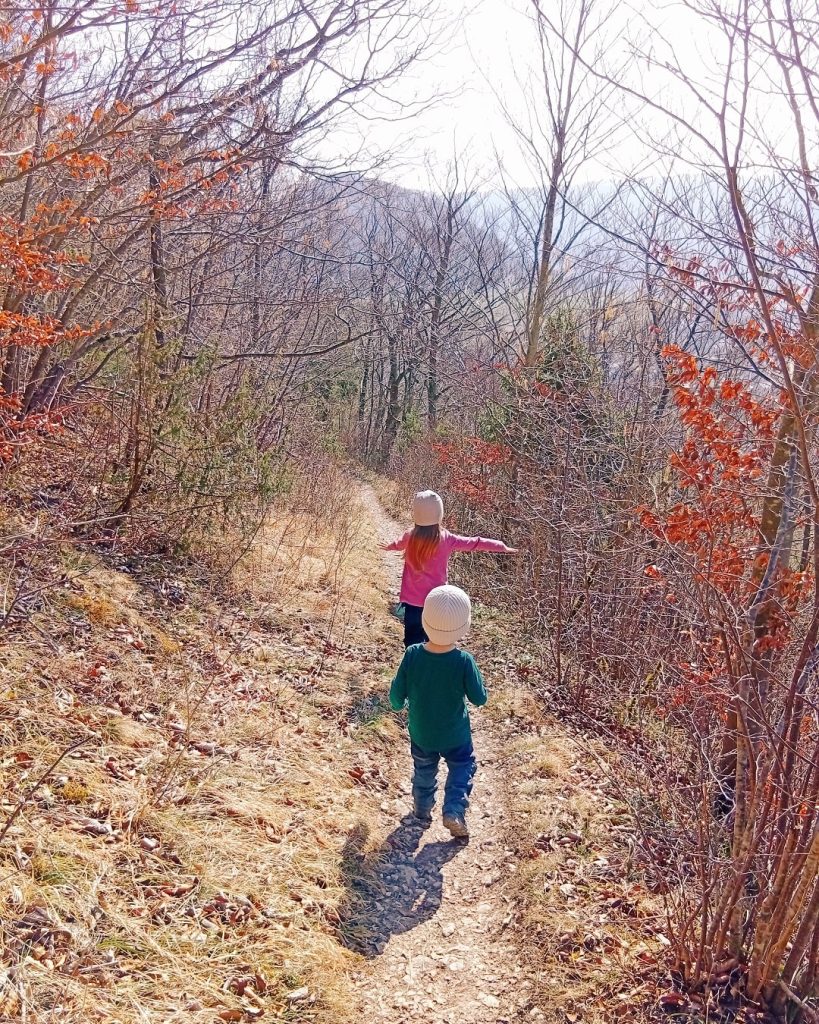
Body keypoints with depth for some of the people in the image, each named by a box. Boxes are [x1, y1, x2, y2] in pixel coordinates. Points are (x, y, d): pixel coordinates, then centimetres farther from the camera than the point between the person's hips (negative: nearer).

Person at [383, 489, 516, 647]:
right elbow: (475, 543, 0)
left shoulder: (410, 537, -7)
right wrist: (502, 546, 14)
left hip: (412, 600, 0)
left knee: (413, 641, 7)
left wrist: (389, 546, 42)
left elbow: (398, 544, 17)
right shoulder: (446, 539, -11)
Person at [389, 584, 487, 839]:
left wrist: (397, 704, 11)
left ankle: (422, 810, 42)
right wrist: (476, 675, 1)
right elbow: (479, 698, -15)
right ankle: (454, 811, 11)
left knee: (424, 770, 27)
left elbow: (397, 693, -11)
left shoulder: (412, 655, -23)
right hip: (455, 735, -2)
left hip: (420, 733, 3)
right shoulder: (464, 661, -28)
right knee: (462, 768, 23)